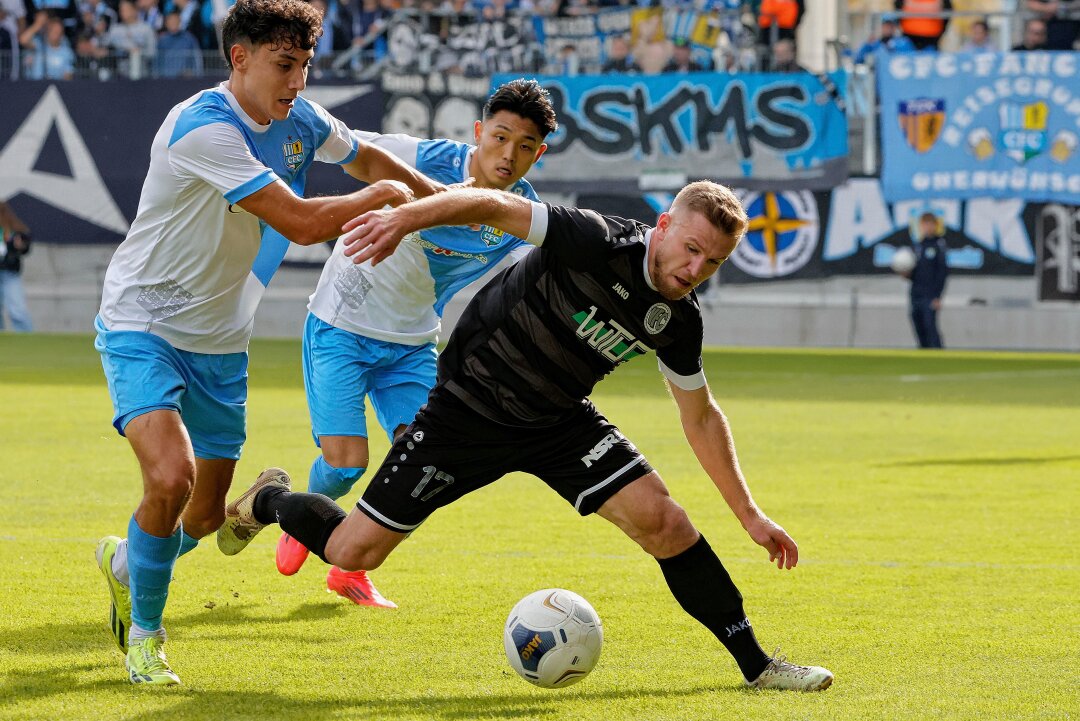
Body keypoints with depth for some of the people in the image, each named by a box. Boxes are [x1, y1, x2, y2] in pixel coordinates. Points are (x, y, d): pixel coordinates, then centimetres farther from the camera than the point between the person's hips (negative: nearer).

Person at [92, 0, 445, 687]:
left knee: (206, 516, 9)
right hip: (143, 325, -7)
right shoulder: (204, 127, -26)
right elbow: (300, 222, -29)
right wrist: (382, 196, -15)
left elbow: (365, 157, 22)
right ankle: (144, 634, -4)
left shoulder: (299, 119, -2)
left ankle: (125, 563, 44)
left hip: (221, 342, 7)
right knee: (170, 475, -27)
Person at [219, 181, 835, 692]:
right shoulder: (598, 243, -27)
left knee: (661, 519, -15)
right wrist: (405, 216, -43)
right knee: (354, 551, -2)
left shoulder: (679, 321, -7)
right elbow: (494, 205, -27)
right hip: (467, 409, -4)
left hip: (559, 421, 4)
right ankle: (270, 502, 33)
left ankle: (755, 663, -2)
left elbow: (701, 418, 7)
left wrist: (750, 514, 6)